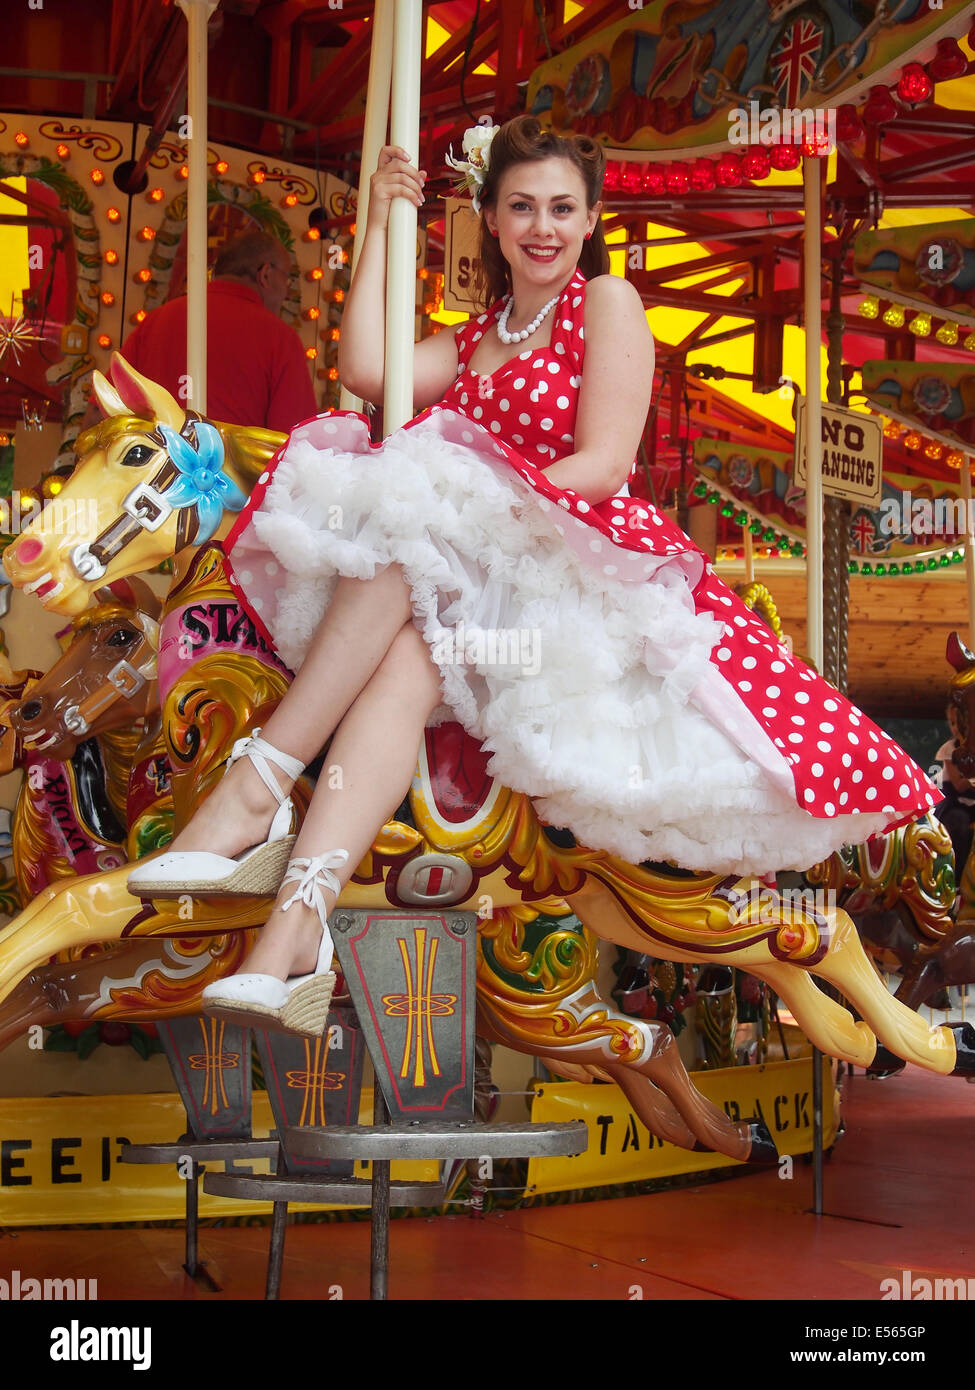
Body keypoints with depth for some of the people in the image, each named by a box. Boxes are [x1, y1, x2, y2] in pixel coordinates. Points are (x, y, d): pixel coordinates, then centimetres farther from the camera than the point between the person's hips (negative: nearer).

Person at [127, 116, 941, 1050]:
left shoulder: (609, 303, 7)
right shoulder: (477, 336, 27)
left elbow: (604, 463, -6)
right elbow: (367, 371, 7)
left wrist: (479, 513, -18)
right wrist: (382, 223, 13)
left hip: (584, 561, -5)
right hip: (484, 569, 5)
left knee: (403, 544, -31)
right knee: (406, 648, -31)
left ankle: (261, 783, -37)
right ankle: (299, 919, -51)